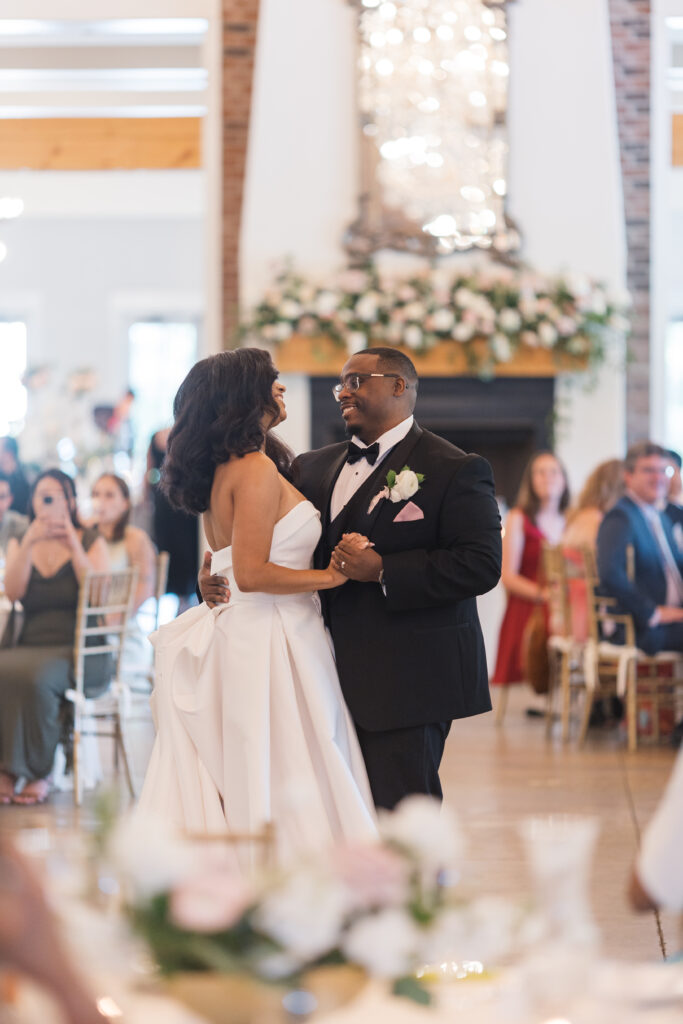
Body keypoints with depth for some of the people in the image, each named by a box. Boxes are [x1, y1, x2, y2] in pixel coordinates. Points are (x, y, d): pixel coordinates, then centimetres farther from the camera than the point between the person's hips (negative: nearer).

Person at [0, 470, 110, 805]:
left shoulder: (91, 543, 10)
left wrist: (72, 546, -10)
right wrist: (29, 543, -10)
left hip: (78, 650, -3)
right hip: (31, 647, 3)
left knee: (35, 676, -36)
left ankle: (37, 773, -23)